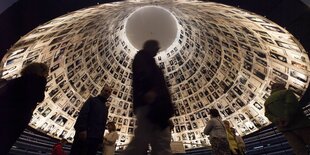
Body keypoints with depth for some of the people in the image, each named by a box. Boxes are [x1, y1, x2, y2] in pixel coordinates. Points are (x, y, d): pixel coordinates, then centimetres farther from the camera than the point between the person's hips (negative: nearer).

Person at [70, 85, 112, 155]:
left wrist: (100, 137, 6)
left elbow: (103, 124, 16)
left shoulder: (105, 108, 19)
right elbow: (83, 114, -8)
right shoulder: (92, 100, 5)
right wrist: (82, 129, -20)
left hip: (96, 138, 5)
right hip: (84, 134, -5)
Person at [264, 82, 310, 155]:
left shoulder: (267, 101, 20)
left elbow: (268, 114, 5)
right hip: (298, 124, -4)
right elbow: (291, 105, -13)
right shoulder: (287, 92, 5)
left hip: (284, 128, 5)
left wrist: (277, 121, -9)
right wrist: (288, 119, -17)